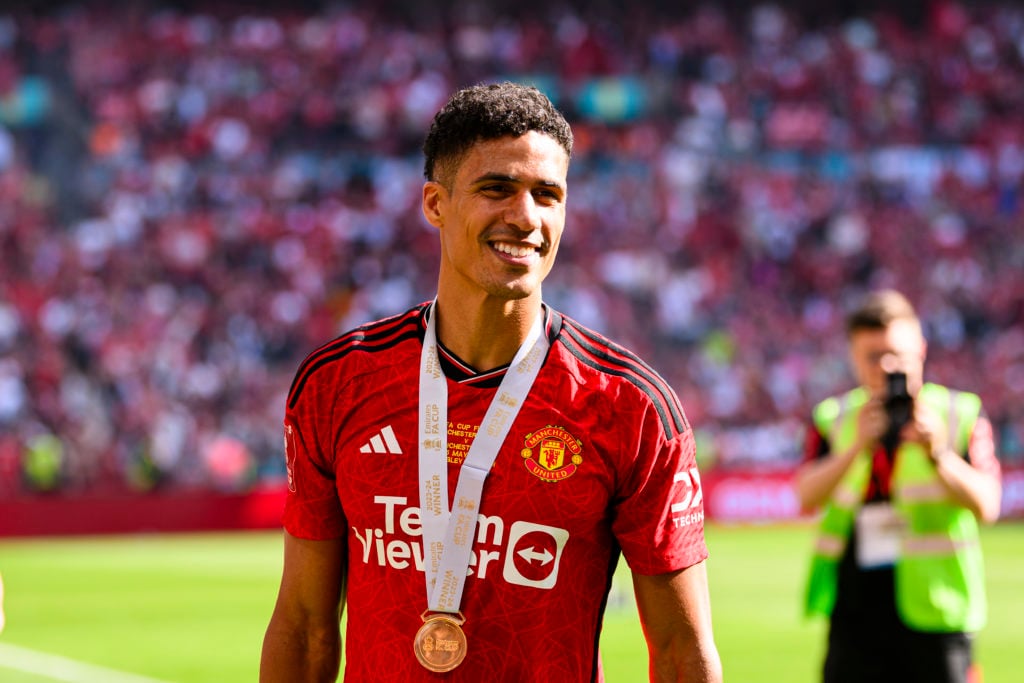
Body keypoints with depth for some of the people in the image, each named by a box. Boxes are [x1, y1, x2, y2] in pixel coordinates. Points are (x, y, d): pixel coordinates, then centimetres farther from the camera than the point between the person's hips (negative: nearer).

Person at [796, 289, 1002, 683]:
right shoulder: (834, 419, 9)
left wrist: (939, 456, -27)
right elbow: (807, 498, -8)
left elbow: (986, 506, -10)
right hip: (855, 611, 2)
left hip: (932, 611, -2)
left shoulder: (960, 414, 2)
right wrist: (856, 447, -23)